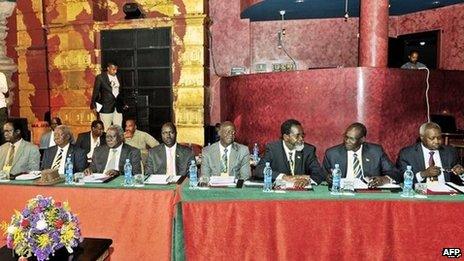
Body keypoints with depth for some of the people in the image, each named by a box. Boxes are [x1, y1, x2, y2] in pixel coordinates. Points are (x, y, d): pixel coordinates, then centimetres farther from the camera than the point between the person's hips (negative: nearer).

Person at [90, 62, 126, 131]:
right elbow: (95, 92, 0)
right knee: (106, 130, -1)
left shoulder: (118, 77, 13)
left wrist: (123, 104, 15)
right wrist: (94, 105, -3)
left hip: (118, 108, 4)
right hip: (106, 108, -4)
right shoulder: (100, 77, -1)